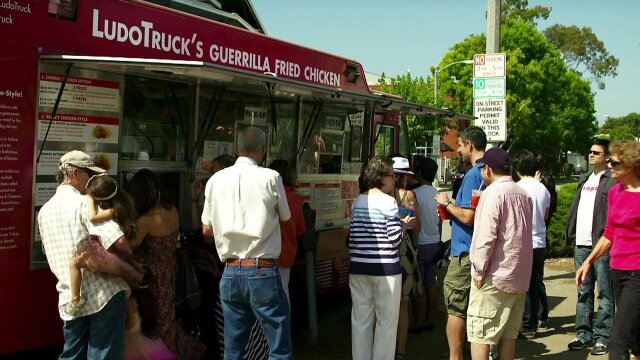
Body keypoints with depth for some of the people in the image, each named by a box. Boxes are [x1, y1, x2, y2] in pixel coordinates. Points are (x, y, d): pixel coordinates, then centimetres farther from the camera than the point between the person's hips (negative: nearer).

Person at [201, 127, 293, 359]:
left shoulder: (216, 180, 3)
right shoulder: (270, 177, -7)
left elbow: (207, 229, 10)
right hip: (263, 272, -4)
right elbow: (285, 218, 7)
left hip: (230, 272, 4)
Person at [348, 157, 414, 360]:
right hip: (385, 267, -6)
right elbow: (394, 238, -13)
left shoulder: (357, 201, 9)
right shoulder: (388, 201, -9)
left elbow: (352, 236, 11)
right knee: (386, 322, 5)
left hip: (358, 267, 6)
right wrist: (404, 225, 4)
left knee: (360, 320, 11)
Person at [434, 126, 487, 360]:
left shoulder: (473, 175, -17)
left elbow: (467, 217, -22)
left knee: (455, 307, -1)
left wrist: (446, 203, -7)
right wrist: (452, 207, 14)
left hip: (466, 253, -9)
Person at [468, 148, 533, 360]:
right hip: (519, 276, 8)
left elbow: (485, 237, -18)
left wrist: (478, 271, -12)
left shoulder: (493, 193, -13)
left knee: (480, 334, -3)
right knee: (508, 333, 13)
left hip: (495, 275, -8)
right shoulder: (524, 195, 11)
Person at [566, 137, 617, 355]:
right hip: (581, 244, 7)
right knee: (583, 292, 12)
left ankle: (603, 337, 6)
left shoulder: (612, 182, -6)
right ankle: (583, 333, 19)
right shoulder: (584, 180, 19)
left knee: (604, 293, 1)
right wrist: (571, 232, 8)